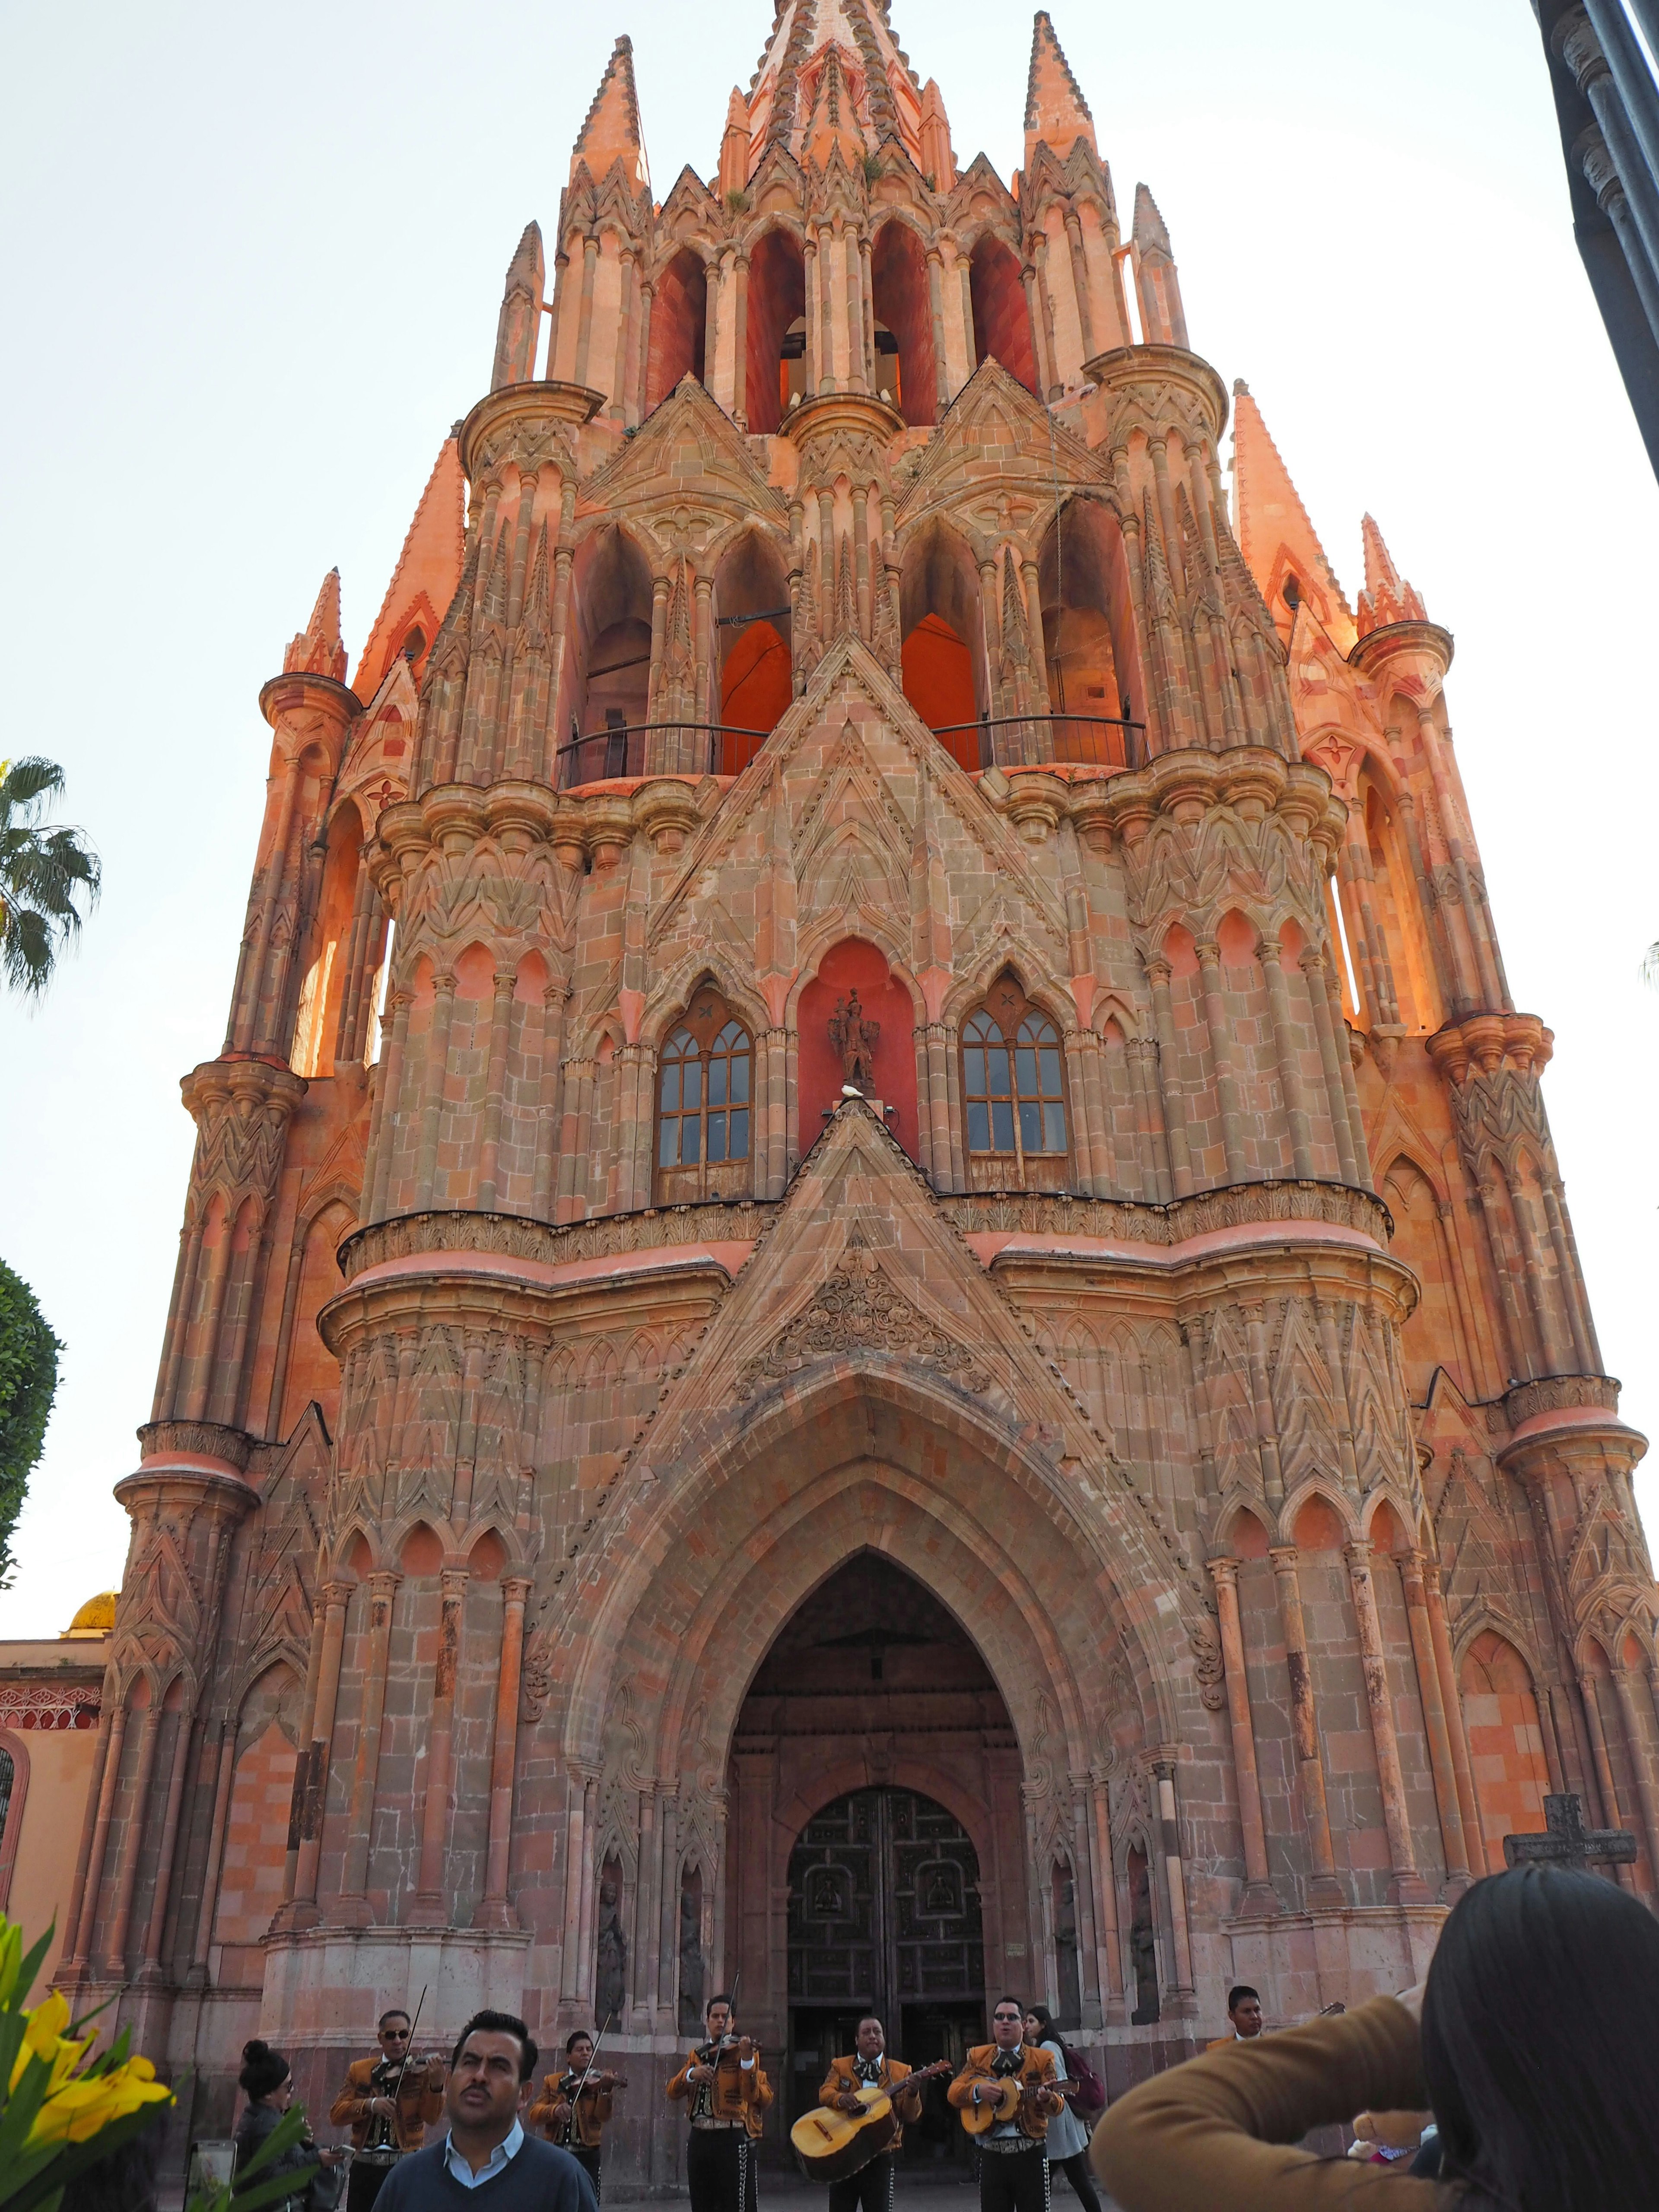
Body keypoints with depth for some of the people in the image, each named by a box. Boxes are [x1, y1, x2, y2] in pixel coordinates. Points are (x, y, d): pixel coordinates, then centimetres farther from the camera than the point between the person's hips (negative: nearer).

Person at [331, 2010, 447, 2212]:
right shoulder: (359, 2070, 8)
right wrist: (369, 2104, -17)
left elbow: (431, 2117, -11)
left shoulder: (422, 2071, 0)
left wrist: (436, 2085, -31)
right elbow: (336, 2114, 1)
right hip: (365, 2166, 3)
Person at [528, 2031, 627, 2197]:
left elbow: (603, 2116, -11)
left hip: (587, 2156, -2)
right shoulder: (552, 2082, 11)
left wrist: (606, 2090, -31)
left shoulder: (600, 2081, 5)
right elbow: (534, 2114, -1)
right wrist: (554, 2110, -23)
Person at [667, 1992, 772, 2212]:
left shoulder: (745, 2051, -2)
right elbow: (673, 2092, 5)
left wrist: (747, 2061, -31)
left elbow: (754, 2096, -15)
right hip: (700, 2139, 5)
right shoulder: (697, 2055, 15)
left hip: (733, 2139, -5)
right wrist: (692, 2074, -14)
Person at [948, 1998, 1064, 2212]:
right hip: (992, 2156, 2)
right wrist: (977, 2091, -15)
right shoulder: (978, 2056, 11)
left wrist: (1047, 2098, -28)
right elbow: (953, 2092, 5)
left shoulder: (1042, 2059, 5)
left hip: (1030, 2155, -2)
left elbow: (1058, 2104, -4)